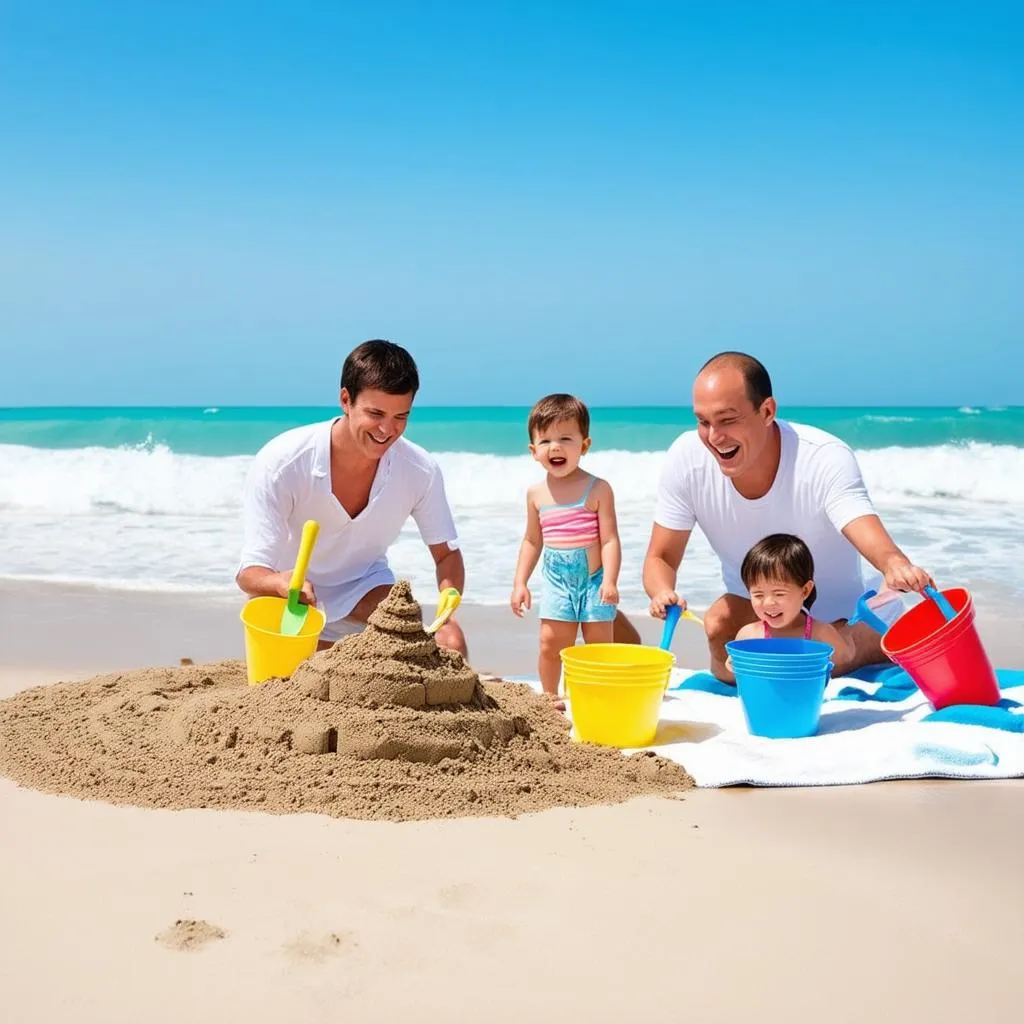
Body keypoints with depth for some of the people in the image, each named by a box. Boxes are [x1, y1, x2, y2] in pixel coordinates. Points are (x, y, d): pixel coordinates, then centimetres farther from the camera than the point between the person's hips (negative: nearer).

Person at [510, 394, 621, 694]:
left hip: (594, 579, -3)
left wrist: (610, 580, -22)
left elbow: (610, 539, -12)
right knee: (550, 644, 2)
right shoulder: (536, 494, 4)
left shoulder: (598, 489, -9)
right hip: (557, 580, 3)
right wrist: (520, 583, 9)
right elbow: (532, 541, 14)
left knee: (599, 646, 1)